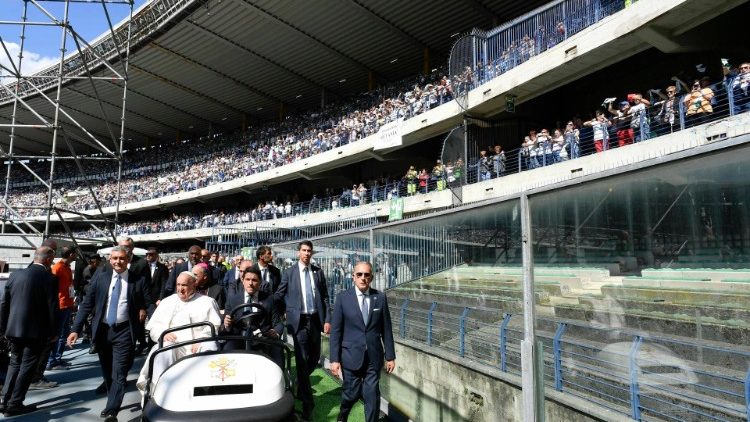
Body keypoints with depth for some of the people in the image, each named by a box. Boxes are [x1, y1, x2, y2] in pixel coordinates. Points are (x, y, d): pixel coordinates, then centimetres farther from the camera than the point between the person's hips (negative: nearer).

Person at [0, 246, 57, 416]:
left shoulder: (15, 274, 2)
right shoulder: (48, 278, -14)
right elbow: (52, 308, -12)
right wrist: (52, 333, -1)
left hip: (14, 329, 6)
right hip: (36, 331, -5)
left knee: (14, 364, 20)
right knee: (27, 366, 7)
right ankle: (14, 404, 11)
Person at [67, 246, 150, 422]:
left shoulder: (138, 281, -4)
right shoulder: (100, 277, 1)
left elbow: (149, 304, 3)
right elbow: (87, 304, 2)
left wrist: (143, 311, -17)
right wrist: (76, 329, -3)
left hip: (124, 332, -3)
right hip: (102, 330, 3)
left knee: (119, 374, -9)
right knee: (107, 373, 17)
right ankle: (113, 402, 35)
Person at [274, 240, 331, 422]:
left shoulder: (318, 272, 7)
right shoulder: (289, 273, 0)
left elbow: (325, 297, 7)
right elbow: (278, 295, 4)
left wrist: (327, 320, 2)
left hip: (315, 320, 3)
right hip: (299, 321, -3)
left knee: (314, 358, 13)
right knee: (302, 360, -1)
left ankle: (301, 385, 42)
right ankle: (307, 404, 8)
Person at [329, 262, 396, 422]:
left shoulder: (380, 297, 0)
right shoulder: (343, 297, -4)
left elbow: (386, 329, 4)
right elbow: (336, 330, -4)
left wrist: (390, 356, 5)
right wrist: (334, 359, -6)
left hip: (374, 357, 1)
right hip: (351, 356, -1)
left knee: (372, 395, 3)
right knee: (351, 393, 10)